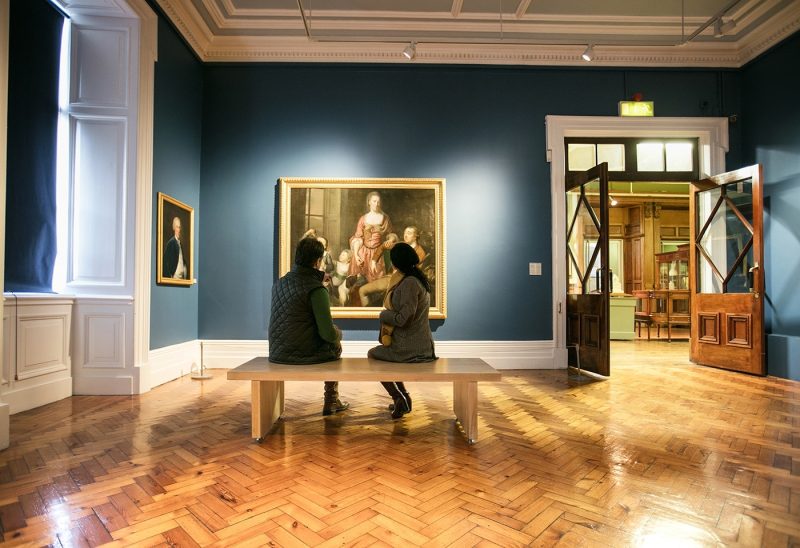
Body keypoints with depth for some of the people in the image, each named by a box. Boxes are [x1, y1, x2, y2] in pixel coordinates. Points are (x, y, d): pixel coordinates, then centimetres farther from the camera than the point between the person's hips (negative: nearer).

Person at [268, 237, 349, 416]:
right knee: (336, 346, 26)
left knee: (332, 340, 32)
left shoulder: (280, 283, 5)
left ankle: (333, 401, 41)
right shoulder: (317, 289, -19)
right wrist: (339, 333, 4)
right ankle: (331, 401, 35)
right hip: (305, 354, -7)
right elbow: (328, 333, -19)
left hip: (278, 352, 7)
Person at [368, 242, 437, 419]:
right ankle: (403, 397, 28)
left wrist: (383, 314, -6)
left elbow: (403, 319, -23)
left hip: (410, 349, -9)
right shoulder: (419, 279, 8)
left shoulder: (409, 283, -21)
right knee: (383, 351, 31)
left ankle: (399, 398, 13)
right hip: (423, 345, 9)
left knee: (372, 354, 16)